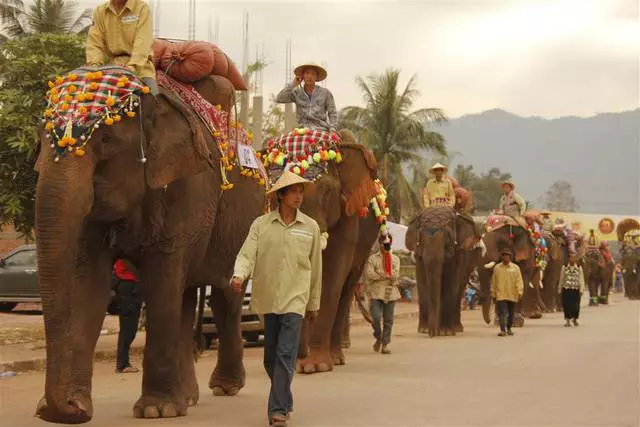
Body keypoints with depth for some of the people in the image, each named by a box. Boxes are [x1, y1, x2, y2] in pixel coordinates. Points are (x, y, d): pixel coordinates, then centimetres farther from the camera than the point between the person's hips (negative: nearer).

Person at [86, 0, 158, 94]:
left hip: (140, 64, -3)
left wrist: (132, 67, -31)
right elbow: (94, 43, 0)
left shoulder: (142, 8, -6)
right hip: (113, 64, 3)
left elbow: (142, 43, -17)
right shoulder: (99, 12, 7)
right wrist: (94, 65, -19)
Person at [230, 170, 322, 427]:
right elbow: (246, 255, -5)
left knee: (285, 356, -11)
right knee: (271, 357, 11)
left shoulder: (310, 227, 4)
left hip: (294, 299, -1)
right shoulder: (261, 224, 2)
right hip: (267, 298, 2)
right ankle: (284, 401, 31)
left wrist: (314, 303, 14)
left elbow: (315, 267, 10)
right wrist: (239, 276, -27)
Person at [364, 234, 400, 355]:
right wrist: (386, 275, -10)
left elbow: (395, 275, -2)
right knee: (375, 317, -13)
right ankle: (378, 338, 13)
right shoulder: (372, 258, 4)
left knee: (388, 320, 3)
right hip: (376, 292, -2)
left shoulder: (395, 259, 11)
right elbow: (369, 274, -9)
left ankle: (385, 344, 11)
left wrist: (379, 273, -11)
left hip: (390, 293, 2)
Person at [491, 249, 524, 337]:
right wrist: (493, 294, 8)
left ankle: (509, 329, 28)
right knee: (502, 313, -13)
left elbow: (519, 281, -2)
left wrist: (520, 292, -14)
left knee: (511, 313, 11)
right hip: (500, 295, -1)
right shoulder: (497, 268, 6)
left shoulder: (515, 268, 4)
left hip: (512, 295, 1)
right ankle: (502, 330, -18)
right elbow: (493, 282, 10)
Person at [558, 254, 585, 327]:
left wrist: (581, 289, -9)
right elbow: (561, 279, 9)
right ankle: (568, 321, 8)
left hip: (576, 289, 0)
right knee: (567, 305, -3)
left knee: (576, 306, 3)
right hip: (566, 289, 0)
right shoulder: (564, 268, 5)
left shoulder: (579, 268, 4)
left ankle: (575, 319, 28)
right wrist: (560, 289, 9)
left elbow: (581, 279, 0)